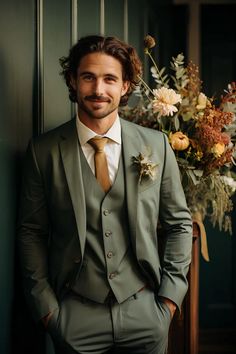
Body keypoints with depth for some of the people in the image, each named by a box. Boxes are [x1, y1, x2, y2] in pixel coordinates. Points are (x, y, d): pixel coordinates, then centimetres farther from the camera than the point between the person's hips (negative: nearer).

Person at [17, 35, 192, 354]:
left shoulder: (156, 145, -2)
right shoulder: (43, 151, -4)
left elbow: (179, 223, 5)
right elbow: (31, 232, 1)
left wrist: (171, 295, 0)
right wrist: (46, 306, -3)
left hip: (145, 312, 1)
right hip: (74, 315, -1)